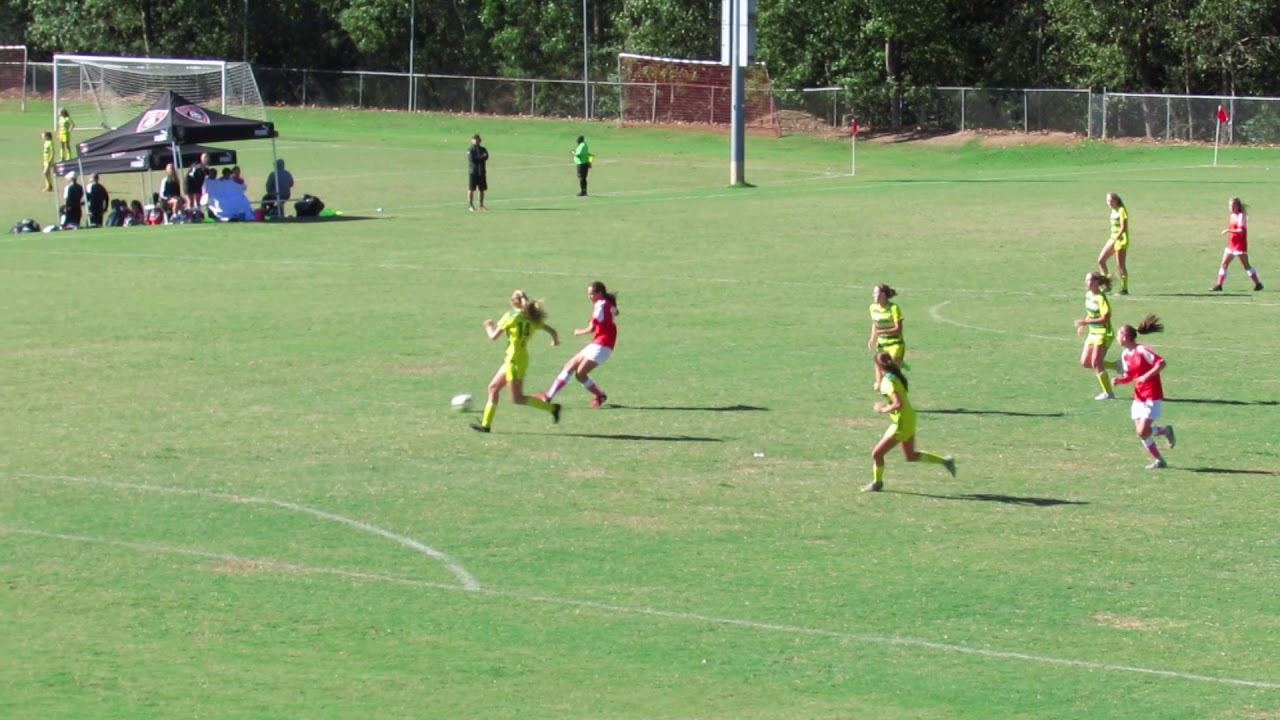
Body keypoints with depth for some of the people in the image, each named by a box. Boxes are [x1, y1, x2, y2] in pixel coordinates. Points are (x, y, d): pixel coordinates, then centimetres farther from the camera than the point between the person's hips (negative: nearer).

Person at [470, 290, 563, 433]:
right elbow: (552, 331, 7)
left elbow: (493, 336, -8)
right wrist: (555, 340, 29)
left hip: (514, 360, -8)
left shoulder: (511, 316, -13)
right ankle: (486, 424, 17)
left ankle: (552, 407, -8)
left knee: (517, 398, -3)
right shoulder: (532, 319, 5)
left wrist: (489, 327, 13)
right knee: (493, 387, 15)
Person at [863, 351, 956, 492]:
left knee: (877, 453, 3)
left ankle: (877, 483, 21)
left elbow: (898, 404, -31)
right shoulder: (895, 375, 4)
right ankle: (945, 461, 26)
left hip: (901, 423, -9)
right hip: (909, 418, 9)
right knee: (910, 456, 24)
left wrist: (883, 409, -18)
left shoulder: (888, 381, -23)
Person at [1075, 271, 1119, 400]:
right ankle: (1117, 366, 23)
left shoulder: (1101, 299, -21)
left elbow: (1105, 318, -26)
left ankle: (1108, 393, 6)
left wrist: (1086, 322, -27)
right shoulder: (1089, 294, 6)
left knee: (1096, 363, -7)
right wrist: (1084, 324, 11)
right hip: (1093, 333, 9)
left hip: (1103, 334, -9)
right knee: (1085, 362, 9)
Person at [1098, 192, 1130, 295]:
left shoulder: (1122, 210, -12)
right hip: (1113, 238, 9)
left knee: (1120, 265, -7)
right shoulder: (1113, 210, 14)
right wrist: (1112, 239, 18)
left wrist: (1115, 239, -23)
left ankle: (1124, 289, -1)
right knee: (1101, 260, 5)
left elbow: (1123, 228, -18)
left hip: (1121, 240, -9)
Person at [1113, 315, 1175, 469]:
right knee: (1140, 432, 3)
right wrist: (1120, 380, -4)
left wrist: (1146, 376, -23)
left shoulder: (1142, 351, -17)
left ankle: (1166, 430, 12)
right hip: (1138, 397, 8)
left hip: (1151, 398, -8)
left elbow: (1161, 363, -19)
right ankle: (1159, 460, 15)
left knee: (1143, 432, -16)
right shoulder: (1125, 355, 7)